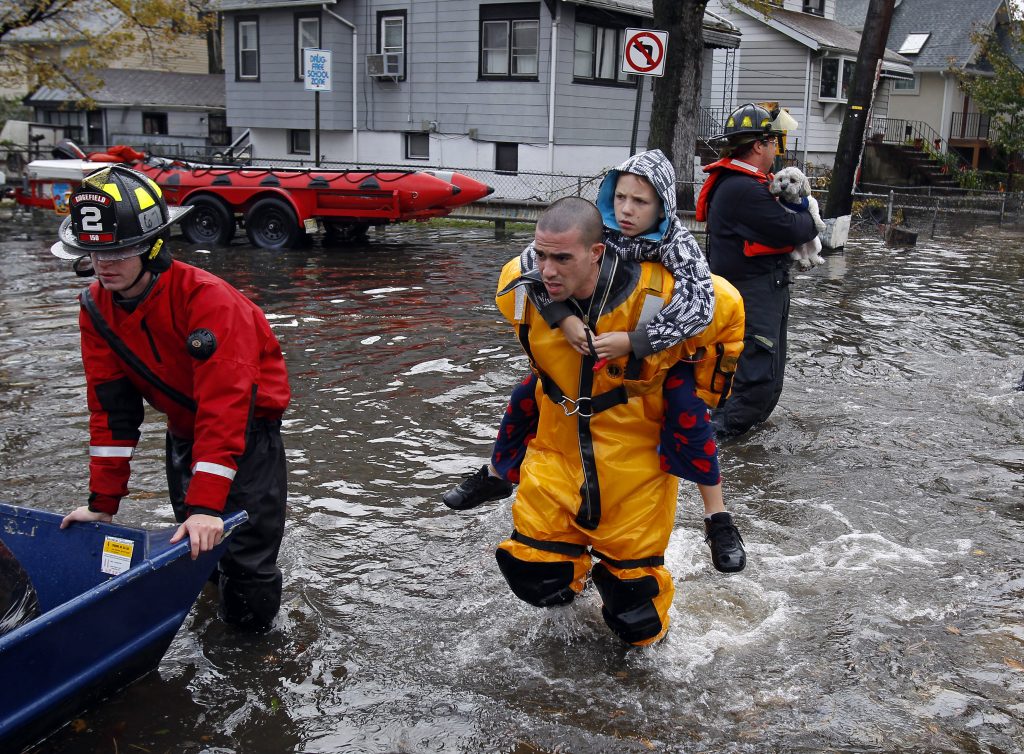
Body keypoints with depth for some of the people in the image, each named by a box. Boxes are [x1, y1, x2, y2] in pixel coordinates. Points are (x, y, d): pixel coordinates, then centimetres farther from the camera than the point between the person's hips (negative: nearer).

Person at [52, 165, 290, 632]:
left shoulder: (207, 299, -31)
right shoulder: (97, 309, -10)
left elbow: (223, 404, -35)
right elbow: (111, 407, -6)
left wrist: (206, 504, -40)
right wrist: (103, 500, -7)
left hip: (248, 422, -6)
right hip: (184, 426, 6)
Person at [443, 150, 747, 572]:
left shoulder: (676, 242, -29)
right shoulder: (598, 228, -21)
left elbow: (698, 307, -42)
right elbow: (531, 260, -24)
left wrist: (633, 341, -47)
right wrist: (563, 318, -38)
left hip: (662, 347, -3)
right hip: (597, 337, 4)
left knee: (687, 411, -27)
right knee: (530, 392, 1)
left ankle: (718, 521, -12)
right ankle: (496, 476, 28)